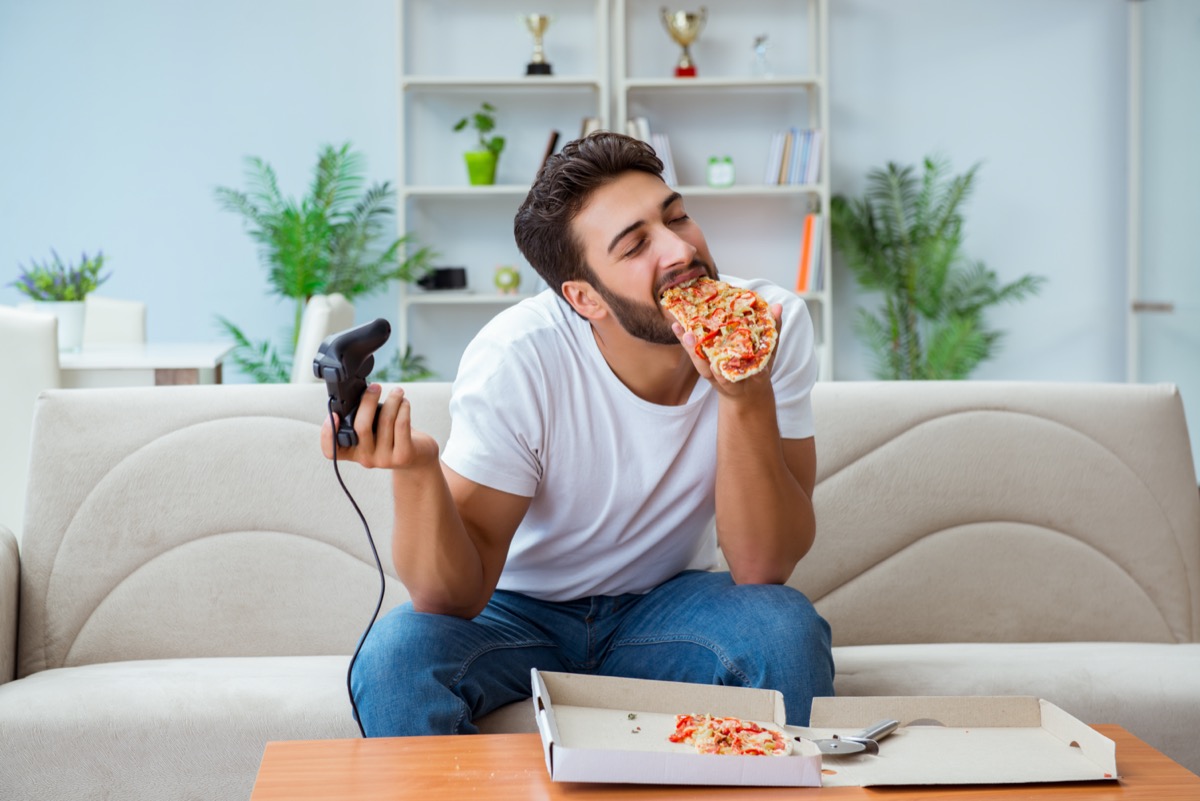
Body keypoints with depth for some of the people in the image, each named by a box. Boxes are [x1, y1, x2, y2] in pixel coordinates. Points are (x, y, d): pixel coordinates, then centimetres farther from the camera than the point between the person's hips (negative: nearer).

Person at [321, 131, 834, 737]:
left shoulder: (772, 324, -18)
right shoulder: (516, 360, -25)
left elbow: (762, 567, -21)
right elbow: (453, 597, -26)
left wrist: (748, 396, -35)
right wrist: (416, 469, -45)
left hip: (666, 603, 2)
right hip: (518, 611, -1)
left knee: (789, 631, -29)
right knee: (396, 655, -31)